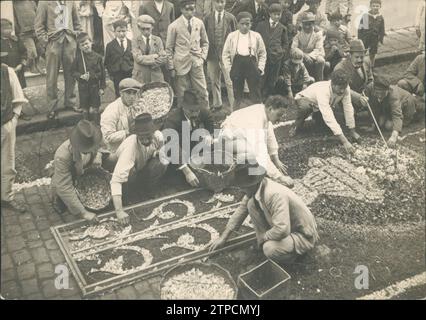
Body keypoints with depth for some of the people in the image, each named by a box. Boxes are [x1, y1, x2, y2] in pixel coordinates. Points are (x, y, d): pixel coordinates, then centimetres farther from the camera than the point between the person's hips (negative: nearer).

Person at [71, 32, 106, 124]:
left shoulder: (97, 57, -5)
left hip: (94, 86, -1)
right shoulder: (78, 58, -4)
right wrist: (80, 76, -17)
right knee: (85, 110, 11)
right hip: (83, 86, 1)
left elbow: (102, 73, -1)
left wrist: (102, 87, -1)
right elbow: (73, 71, 3)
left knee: (94, 110, 2)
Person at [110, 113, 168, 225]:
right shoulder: (130, 147, -41)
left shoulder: (158, 136, -27)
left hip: (143, 165, 4)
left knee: (161, 164, -27)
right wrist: (119, 211, -54)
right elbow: (116, 179, -48)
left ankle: (144, 193, -3)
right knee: (131, 172, -39)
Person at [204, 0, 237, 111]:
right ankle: (217, 104, 29)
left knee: (229, 82, -6)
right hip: (212, 55, 3)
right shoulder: (207, 18, 5)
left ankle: (233, 106, 3)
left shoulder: (231, 18, 0)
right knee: (214, 81, 13)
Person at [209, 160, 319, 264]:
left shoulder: (275, 195, -36)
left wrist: (263, 236, -20)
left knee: (270, 249, -34)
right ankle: (266, 243, 5)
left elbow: (282, 230, -42)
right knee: (252, 204, -7)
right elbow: (242, 209, 4)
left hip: (304, 237, -8)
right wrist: (223, 237, 5)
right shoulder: (255, 188, -9)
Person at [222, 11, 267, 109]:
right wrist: (229, 68, -2)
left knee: (256, 96, 2)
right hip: (237, 65, 0)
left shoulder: (256, 36, 2)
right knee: (237, 95, 9)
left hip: (251, 65, 0)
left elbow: (262, 54, 8)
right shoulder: (231, 36, 2)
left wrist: (260, 68, -1)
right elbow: (225, 54, 5)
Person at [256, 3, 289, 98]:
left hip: (276, 57, 1)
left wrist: (283, 53, 2)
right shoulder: (261, 25, 7)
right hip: (263, 56, -1)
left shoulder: (282, 28, 10)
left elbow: (285, 43, 16)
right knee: (261, 80, -2)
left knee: (272, 82, 5)